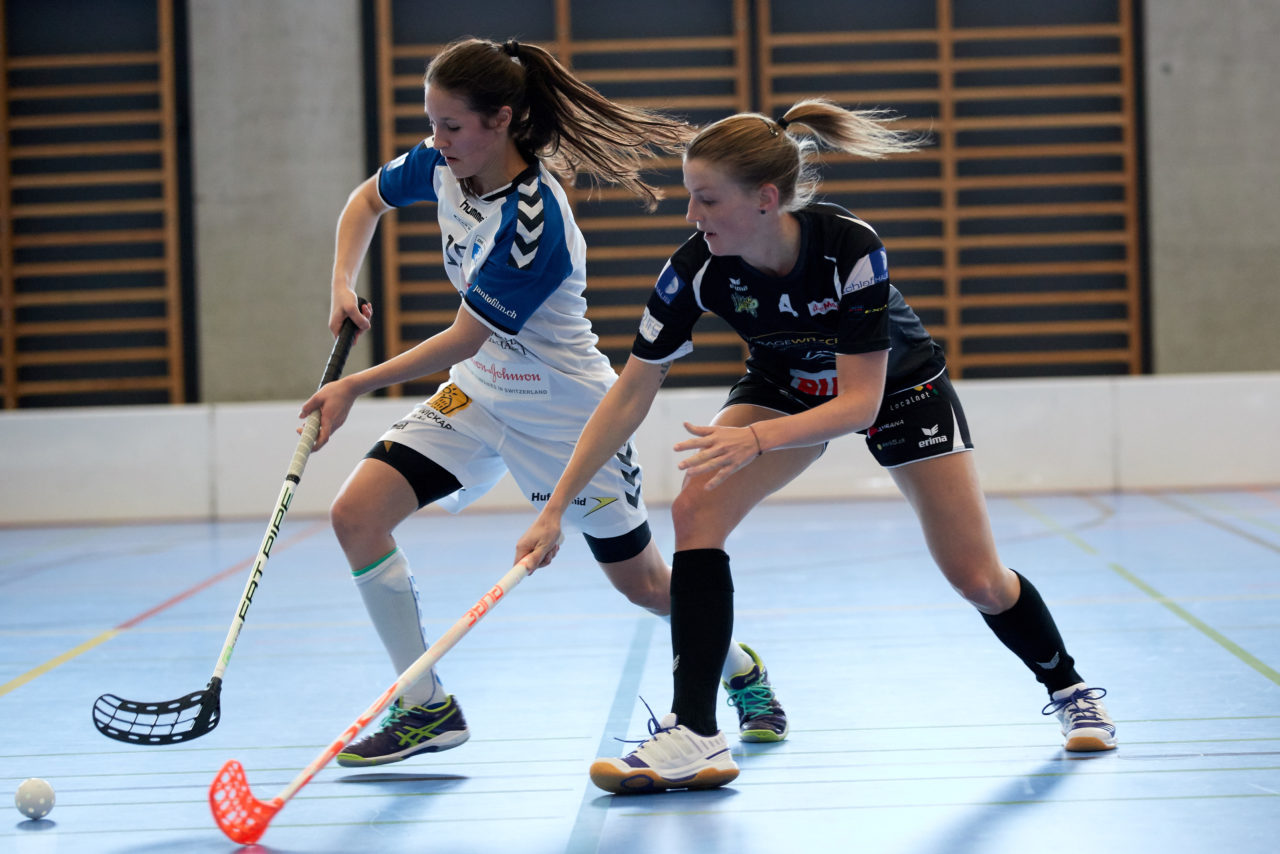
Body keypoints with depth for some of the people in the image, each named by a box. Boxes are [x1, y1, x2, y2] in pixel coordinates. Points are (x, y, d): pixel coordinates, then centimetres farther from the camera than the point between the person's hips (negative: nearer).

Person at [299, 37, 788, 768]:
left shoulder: (532, 222, -31)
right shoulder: (443, 166, -9)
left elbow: (464, 340, -25)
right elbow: (369, 199, 12)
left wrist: (355, 388, -18)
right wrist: (344, 286, -5)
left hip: (563, 410, -7)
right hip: (481, 391, 7)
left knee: (642, 581, 7)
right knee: (356, 514, -13)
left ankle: (744, 673, 39)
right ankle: (427, 708, -3)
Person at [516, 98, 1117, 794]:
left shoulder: (850, 247, -38)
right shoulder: (696, 269, -29)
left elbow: (861, 401, -35)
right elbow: (630, 395, -22)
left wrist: (754, 440, -50)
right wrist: (556, 508, -25)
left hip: (896, 385, -2)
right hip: (787, 387, 2)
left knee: (978, 579, -2)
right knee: (696, 508, -24)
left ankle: (1069, 690, 30)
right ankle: (695, 739, -22)